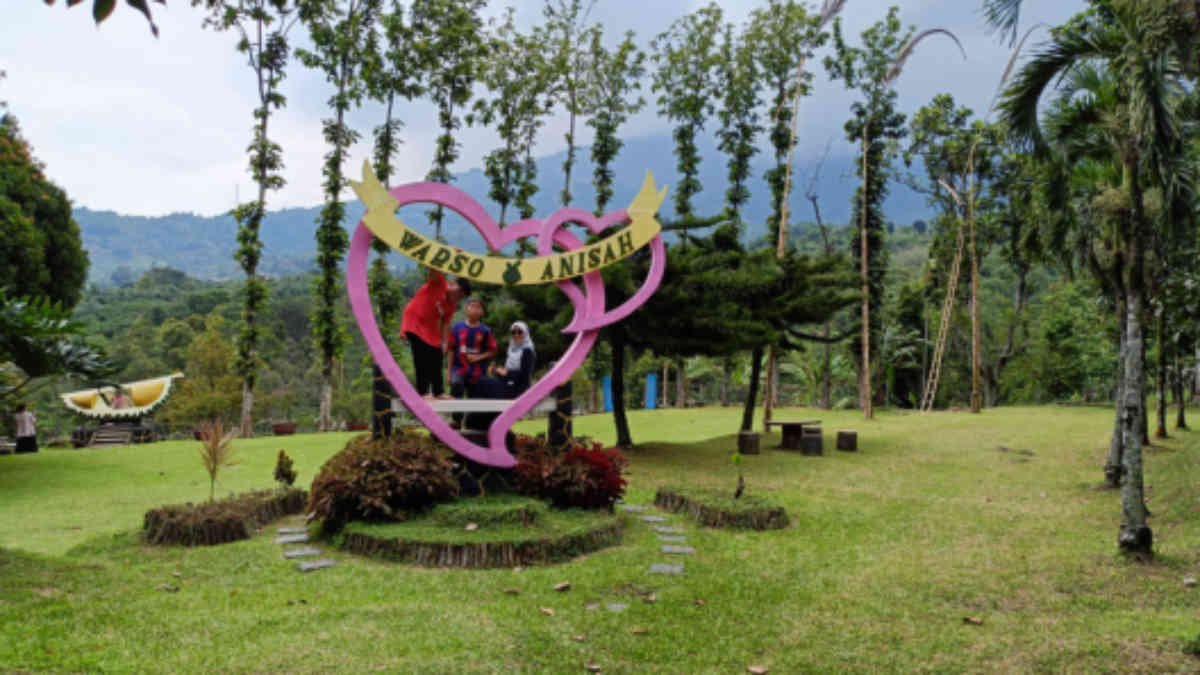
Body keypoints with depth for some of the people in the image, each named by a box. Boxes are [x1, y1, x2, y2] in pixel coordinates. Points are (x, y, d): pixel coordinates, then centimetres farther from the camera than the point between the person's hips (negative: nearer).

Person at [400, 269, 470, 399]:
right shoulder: (437, 283, -13)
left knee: (437, 358, 6)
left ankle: (437, 392, 17)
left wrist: (444, 342, -3)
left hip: (431, 329, 7)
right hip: (414, 323, -7)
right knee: (421, 359, -13)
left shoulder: (452, 304, 4)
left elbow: (445, 323, 6)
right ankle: (422, 392, -9)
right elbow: (434, 271, -31)